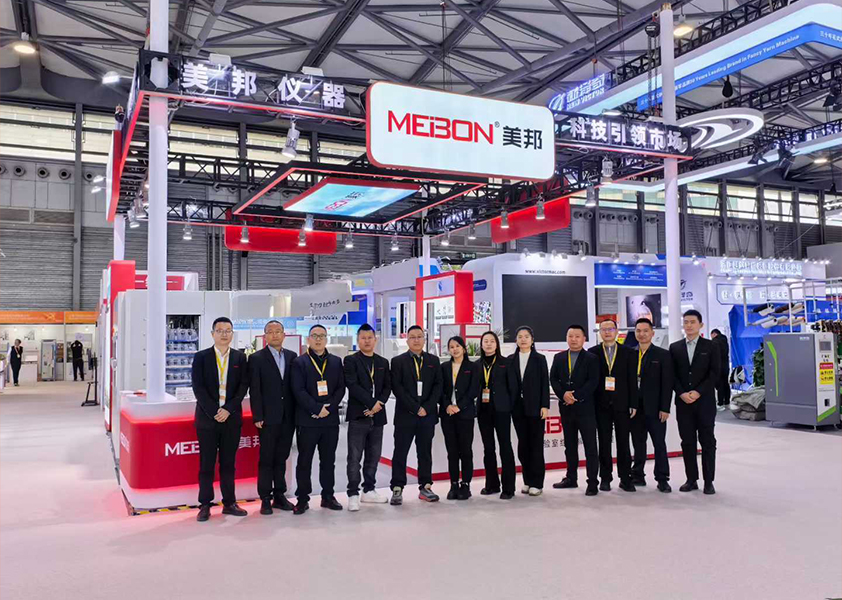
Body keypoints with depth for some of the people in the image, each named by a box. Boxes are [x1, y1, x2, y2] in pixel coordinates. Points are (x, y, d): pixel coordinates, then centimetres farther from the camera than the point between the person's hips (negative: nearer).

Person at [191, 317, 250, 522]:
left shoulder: (240, 357, 6)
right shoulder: (201, 357, 1)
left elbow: (243, 386, 0)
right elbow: (198, 387, -5)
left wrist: (227, 409, -11)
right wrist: (214, 412, -12)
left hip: (232, 418, 2)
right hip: (207, 417, -1)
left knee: (228, 463, 8)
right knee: (206, 464, 3)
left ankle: (229, 503, 16)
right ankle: (205, 505, 11)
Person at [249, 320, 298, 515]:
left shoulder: (292, 356, 8)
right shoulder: (257, 358, -2)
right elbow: (255, 390, -5)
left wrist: (297, 412, 4)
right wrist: (258, 417, -10)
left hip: (288, 417, 3)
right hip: (268, 418, -3)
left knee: (281, 458, 11)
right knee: (266, 459, 2)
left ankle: (279, 495, 20)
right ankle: (265, 499, 10)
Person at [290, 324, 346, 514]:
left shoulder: (336, 362, 11)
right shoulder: (299, 362, 0)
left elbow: (341, 388, 5)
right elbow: (299, 391, -8)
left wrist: (329, 408, -9)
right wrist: (317, 409, -15)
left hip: (330, 419, 3)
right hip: (307, 420, -3)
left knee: (328, 461, 11)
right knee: (304, 461, 3)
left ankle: (328, 496, 21)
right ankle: (302, 499, 12)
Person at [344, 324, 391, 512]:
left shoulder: (383, 362, 14)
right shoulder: (351, 360, -1)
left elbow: (387, 387, 10)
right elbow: (352, 385, -12)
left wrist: (379, 404, -8)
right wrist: (372, 403, -16)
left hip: (377, 416, 5)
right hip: (358, 415, -5)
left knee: (373, 457, 10)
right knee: (354, 458, -3)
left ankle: (369, 491, 21)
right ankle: (353, 494, 4)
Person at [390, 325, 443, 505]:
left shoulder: (433, 360, 11)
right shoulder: (398, 361, 2)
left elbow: (438, 386, 5)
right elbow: (397, 387, -6)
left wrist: (427, 407, -8)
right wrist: (415, 408, -12)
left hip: (427, 414, 2)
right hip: (405, 415, -2)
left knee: (425, 452, 8)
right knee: (400, 453, 0)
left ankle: (425, 487, 16)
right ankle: (397, 489, 5)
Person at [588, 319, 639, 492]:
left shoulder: (628, 353, 6)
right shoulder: (593, 353, 5)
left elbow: (632, 379, 3)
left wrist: (633, 404, -2)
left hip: (621, 404, 0)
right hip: (601, 405, 0)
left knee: (623, 442, 4)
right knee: (604, 442, 5)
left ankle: (625, 478, 12)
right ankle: (605, 478, 13)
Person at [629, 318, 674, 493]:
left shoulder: (663, 355, 0)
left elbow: (667, 383, -4)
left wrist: (665, 408, -10)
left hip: (654, 408, -3)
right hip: (635, 407, 3)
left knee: (659, 444, 2)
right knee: (638, 443, 10)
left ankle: (662, 479, 9)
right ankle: (638, 475, 19)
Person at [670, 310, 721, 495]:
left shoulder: (710, 346, 3)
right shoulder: (674, 347, 9)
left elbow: (714, 373, -4)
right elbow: (672, 374, 4)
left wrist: (698, 392, -14)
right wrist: (681, 393, -10)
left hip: (705, 401, -2)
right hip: (683, 402, 2)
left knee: (707, 441, 2)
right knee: (687, 442, 5)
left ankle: (709, 481, 8)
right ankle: (691, 480, 12)